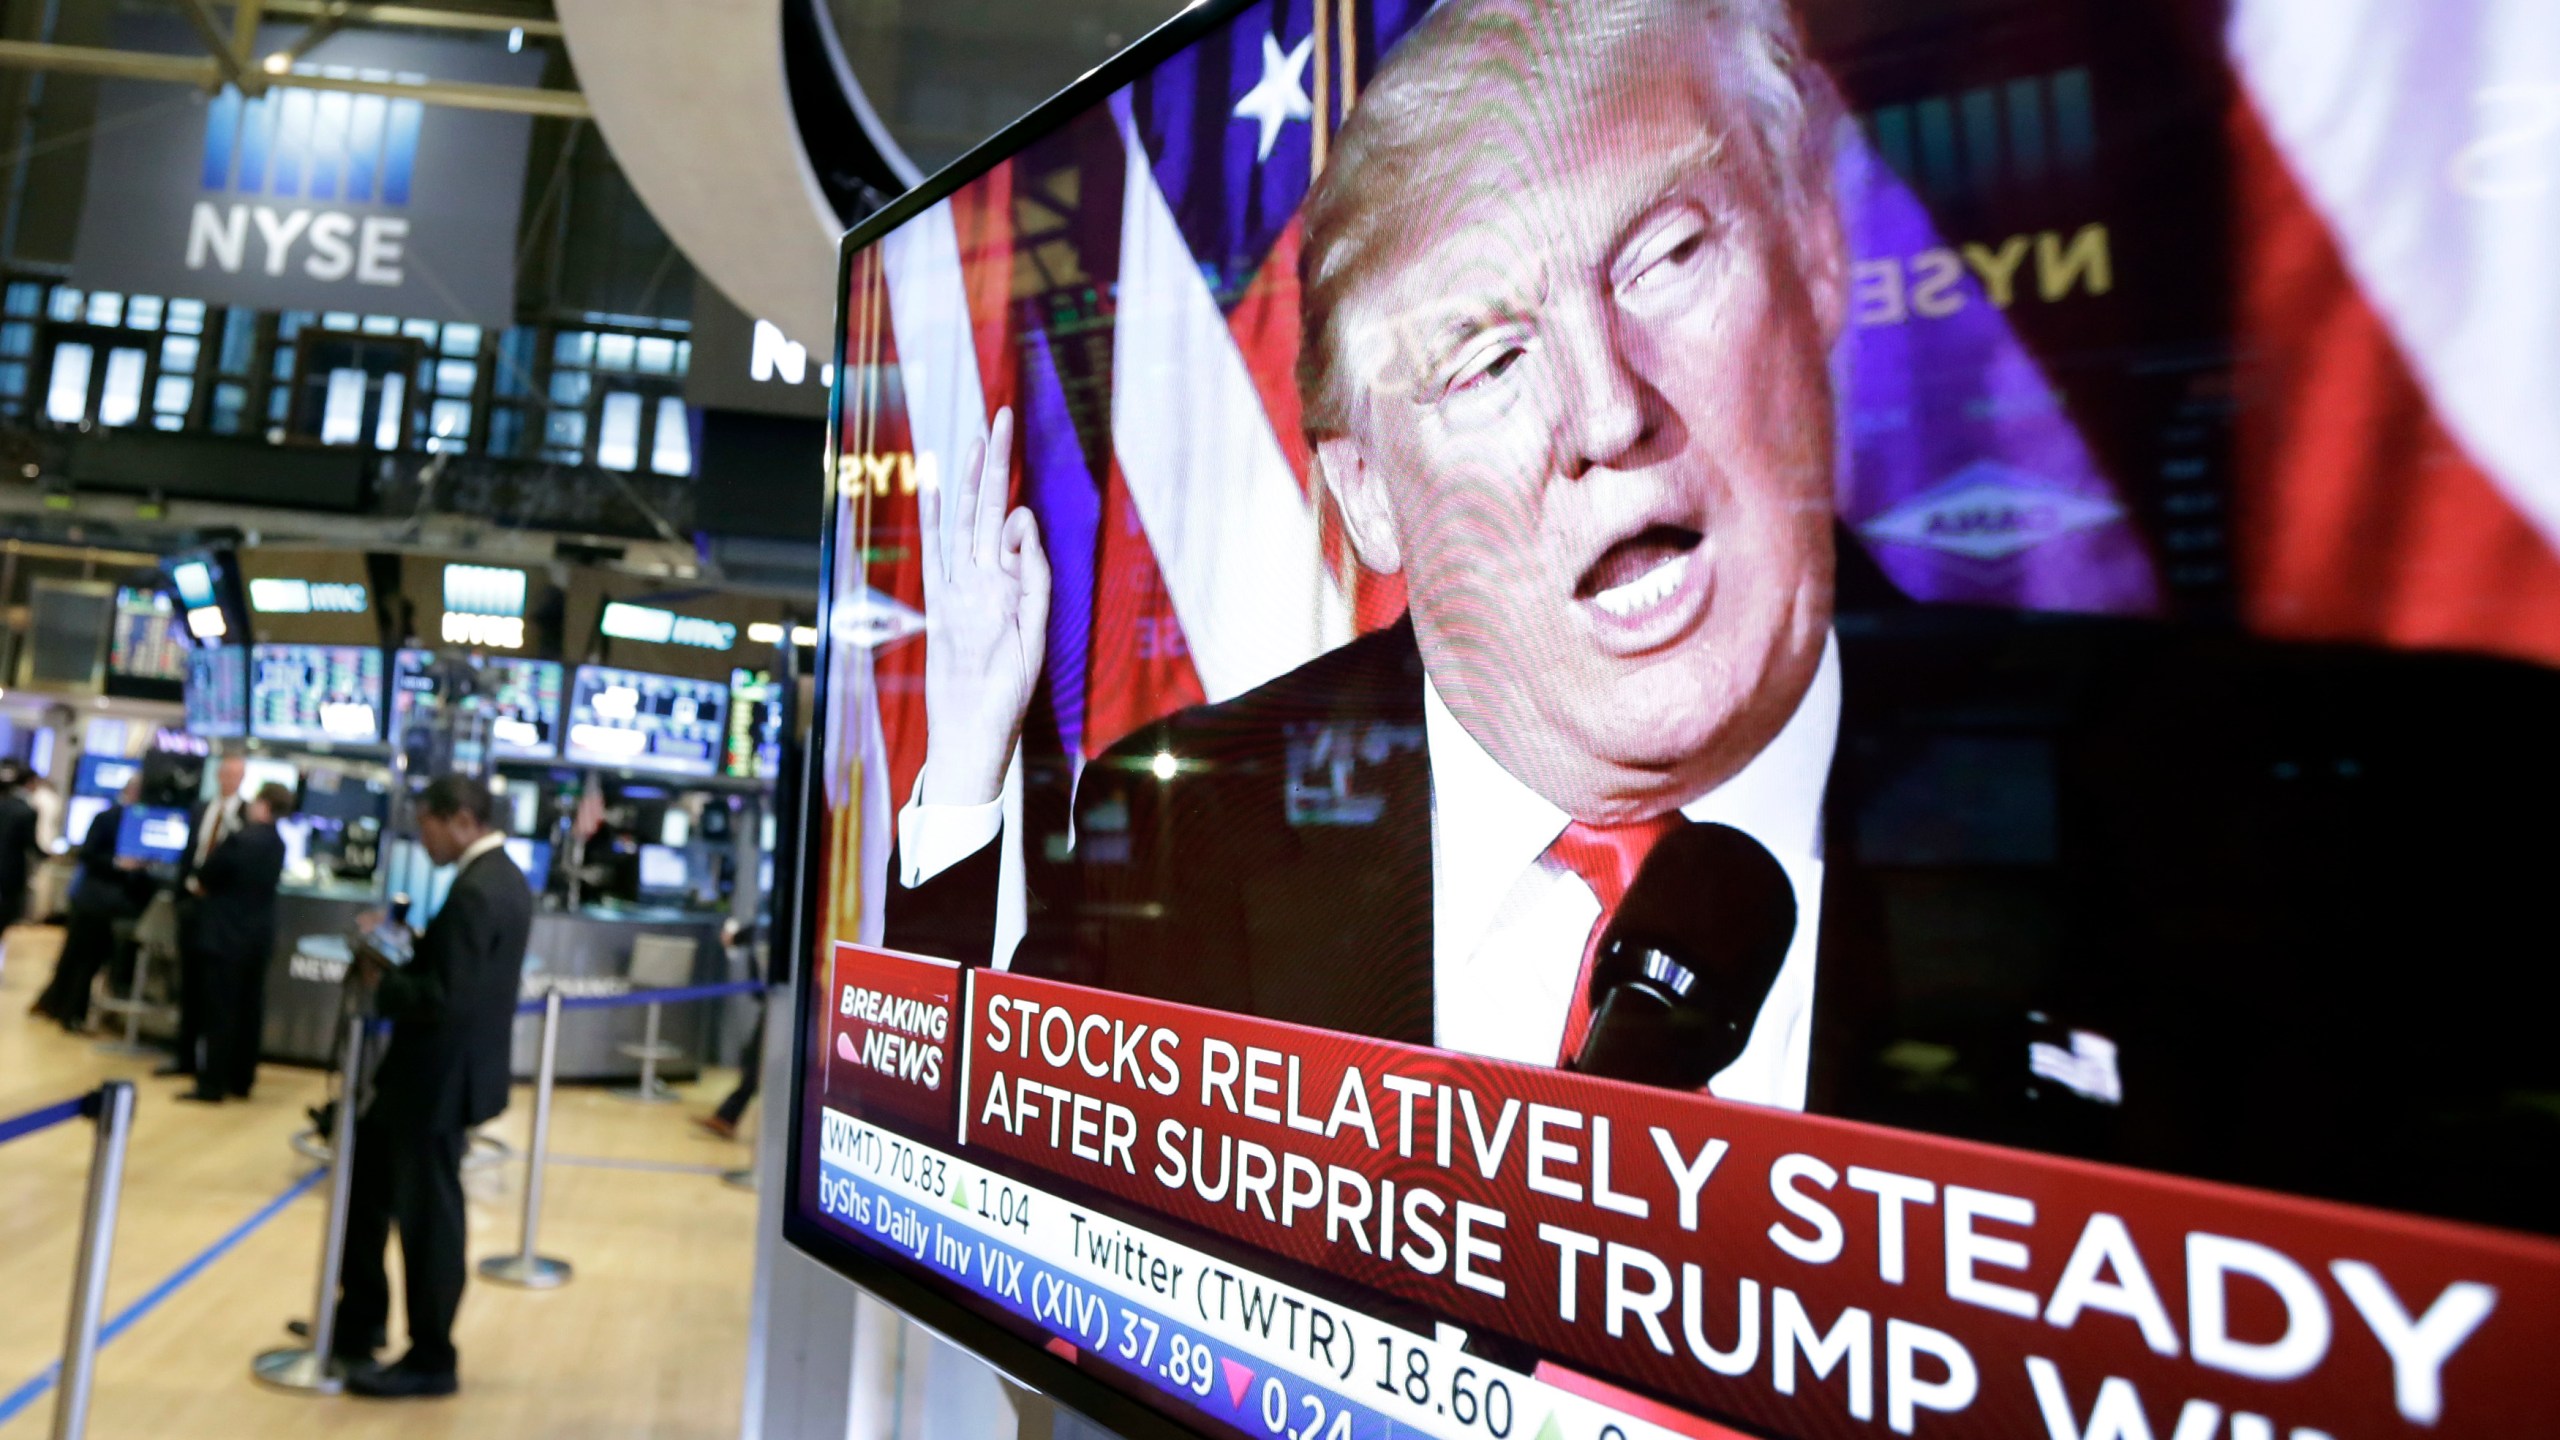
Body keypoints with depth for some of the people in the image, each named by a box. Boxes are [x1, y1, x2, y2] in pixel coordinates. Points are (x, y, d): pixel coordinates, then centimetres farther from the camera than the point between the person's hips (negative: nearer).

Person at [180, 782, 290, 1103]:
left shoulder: (240, 839, -18)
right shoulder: (277, 844, 7)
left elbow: (204, 877, -11)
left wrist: (198, 884, 12)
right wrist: (210, 885, 11)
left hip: (227, 935, -7)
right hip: (259, 935, 7)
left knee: (221, 1012, -2)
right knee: (249, 1011, 11)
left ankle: (212, 1085, 3)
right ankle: (240, 1080, 19)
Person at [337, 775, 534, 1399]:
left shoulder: (475, 890, -25)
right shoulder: (503, 878, 8)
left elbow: (443, 999, -27)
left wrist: (380, 982, -13)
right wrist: (400, 959, 1)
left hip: (440, 1078, -10)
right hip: (441, 1071, 10)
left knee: (426, 1216, 4)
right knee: (365, 1183, 24)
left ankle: (431, 1360, 20)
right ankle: (357, 1323, 39)